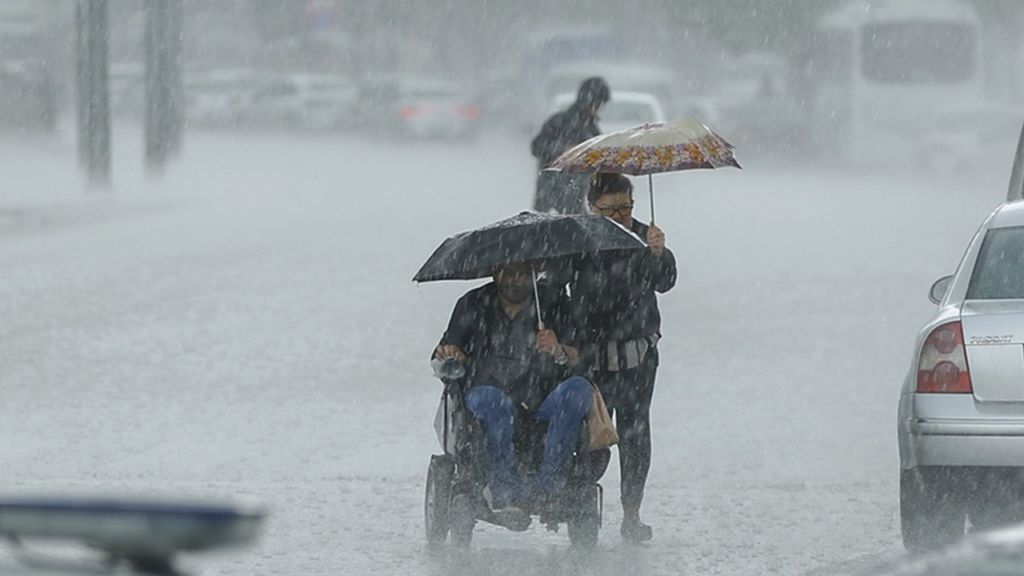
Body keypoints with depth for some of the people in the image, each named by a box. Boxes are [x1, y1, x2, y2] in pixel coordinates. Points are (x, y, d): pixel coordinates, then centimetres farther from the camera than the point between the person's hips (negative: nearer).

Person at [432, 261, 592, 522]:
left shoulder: (553, 304, 10)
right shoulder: (474, 305, 12)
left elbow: (579, 359, -2)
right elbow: (443, 361, 10)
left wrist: (560, 351, -25)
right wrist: (448, 355, -14)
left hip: (542, 408, 1)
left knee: (578, 388, -29)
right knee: (489, 398, -35)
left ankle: (547, 484, -38)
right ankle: (506, 493, -44)